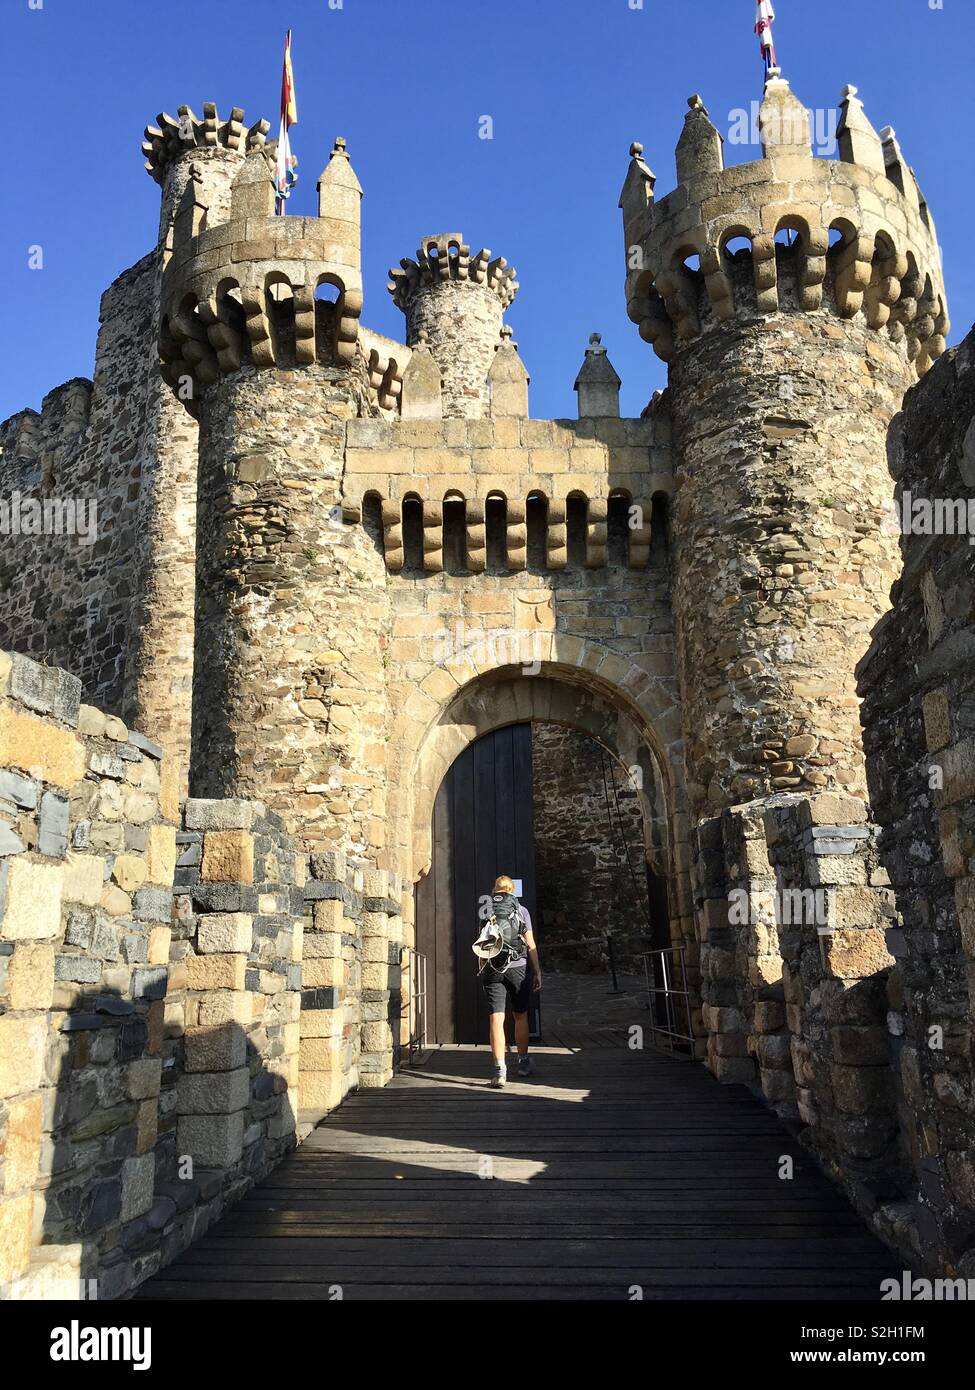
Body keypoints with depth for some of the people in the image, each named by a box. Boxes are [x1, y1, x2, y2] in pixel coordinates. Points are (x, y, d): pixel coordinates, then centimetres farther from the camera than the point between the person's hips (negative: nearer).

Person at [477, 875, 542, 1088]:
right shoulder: (521, 910, 3)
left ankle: (499, 1068, -13)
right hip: (518, 966, 0)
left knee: (496, 1019, -3)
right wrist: (537, 972, 7)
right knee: (521, 1016, 16)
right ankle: (523, 1062, 29)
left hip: (492, 969, 0)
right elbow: (531, 945, 2)